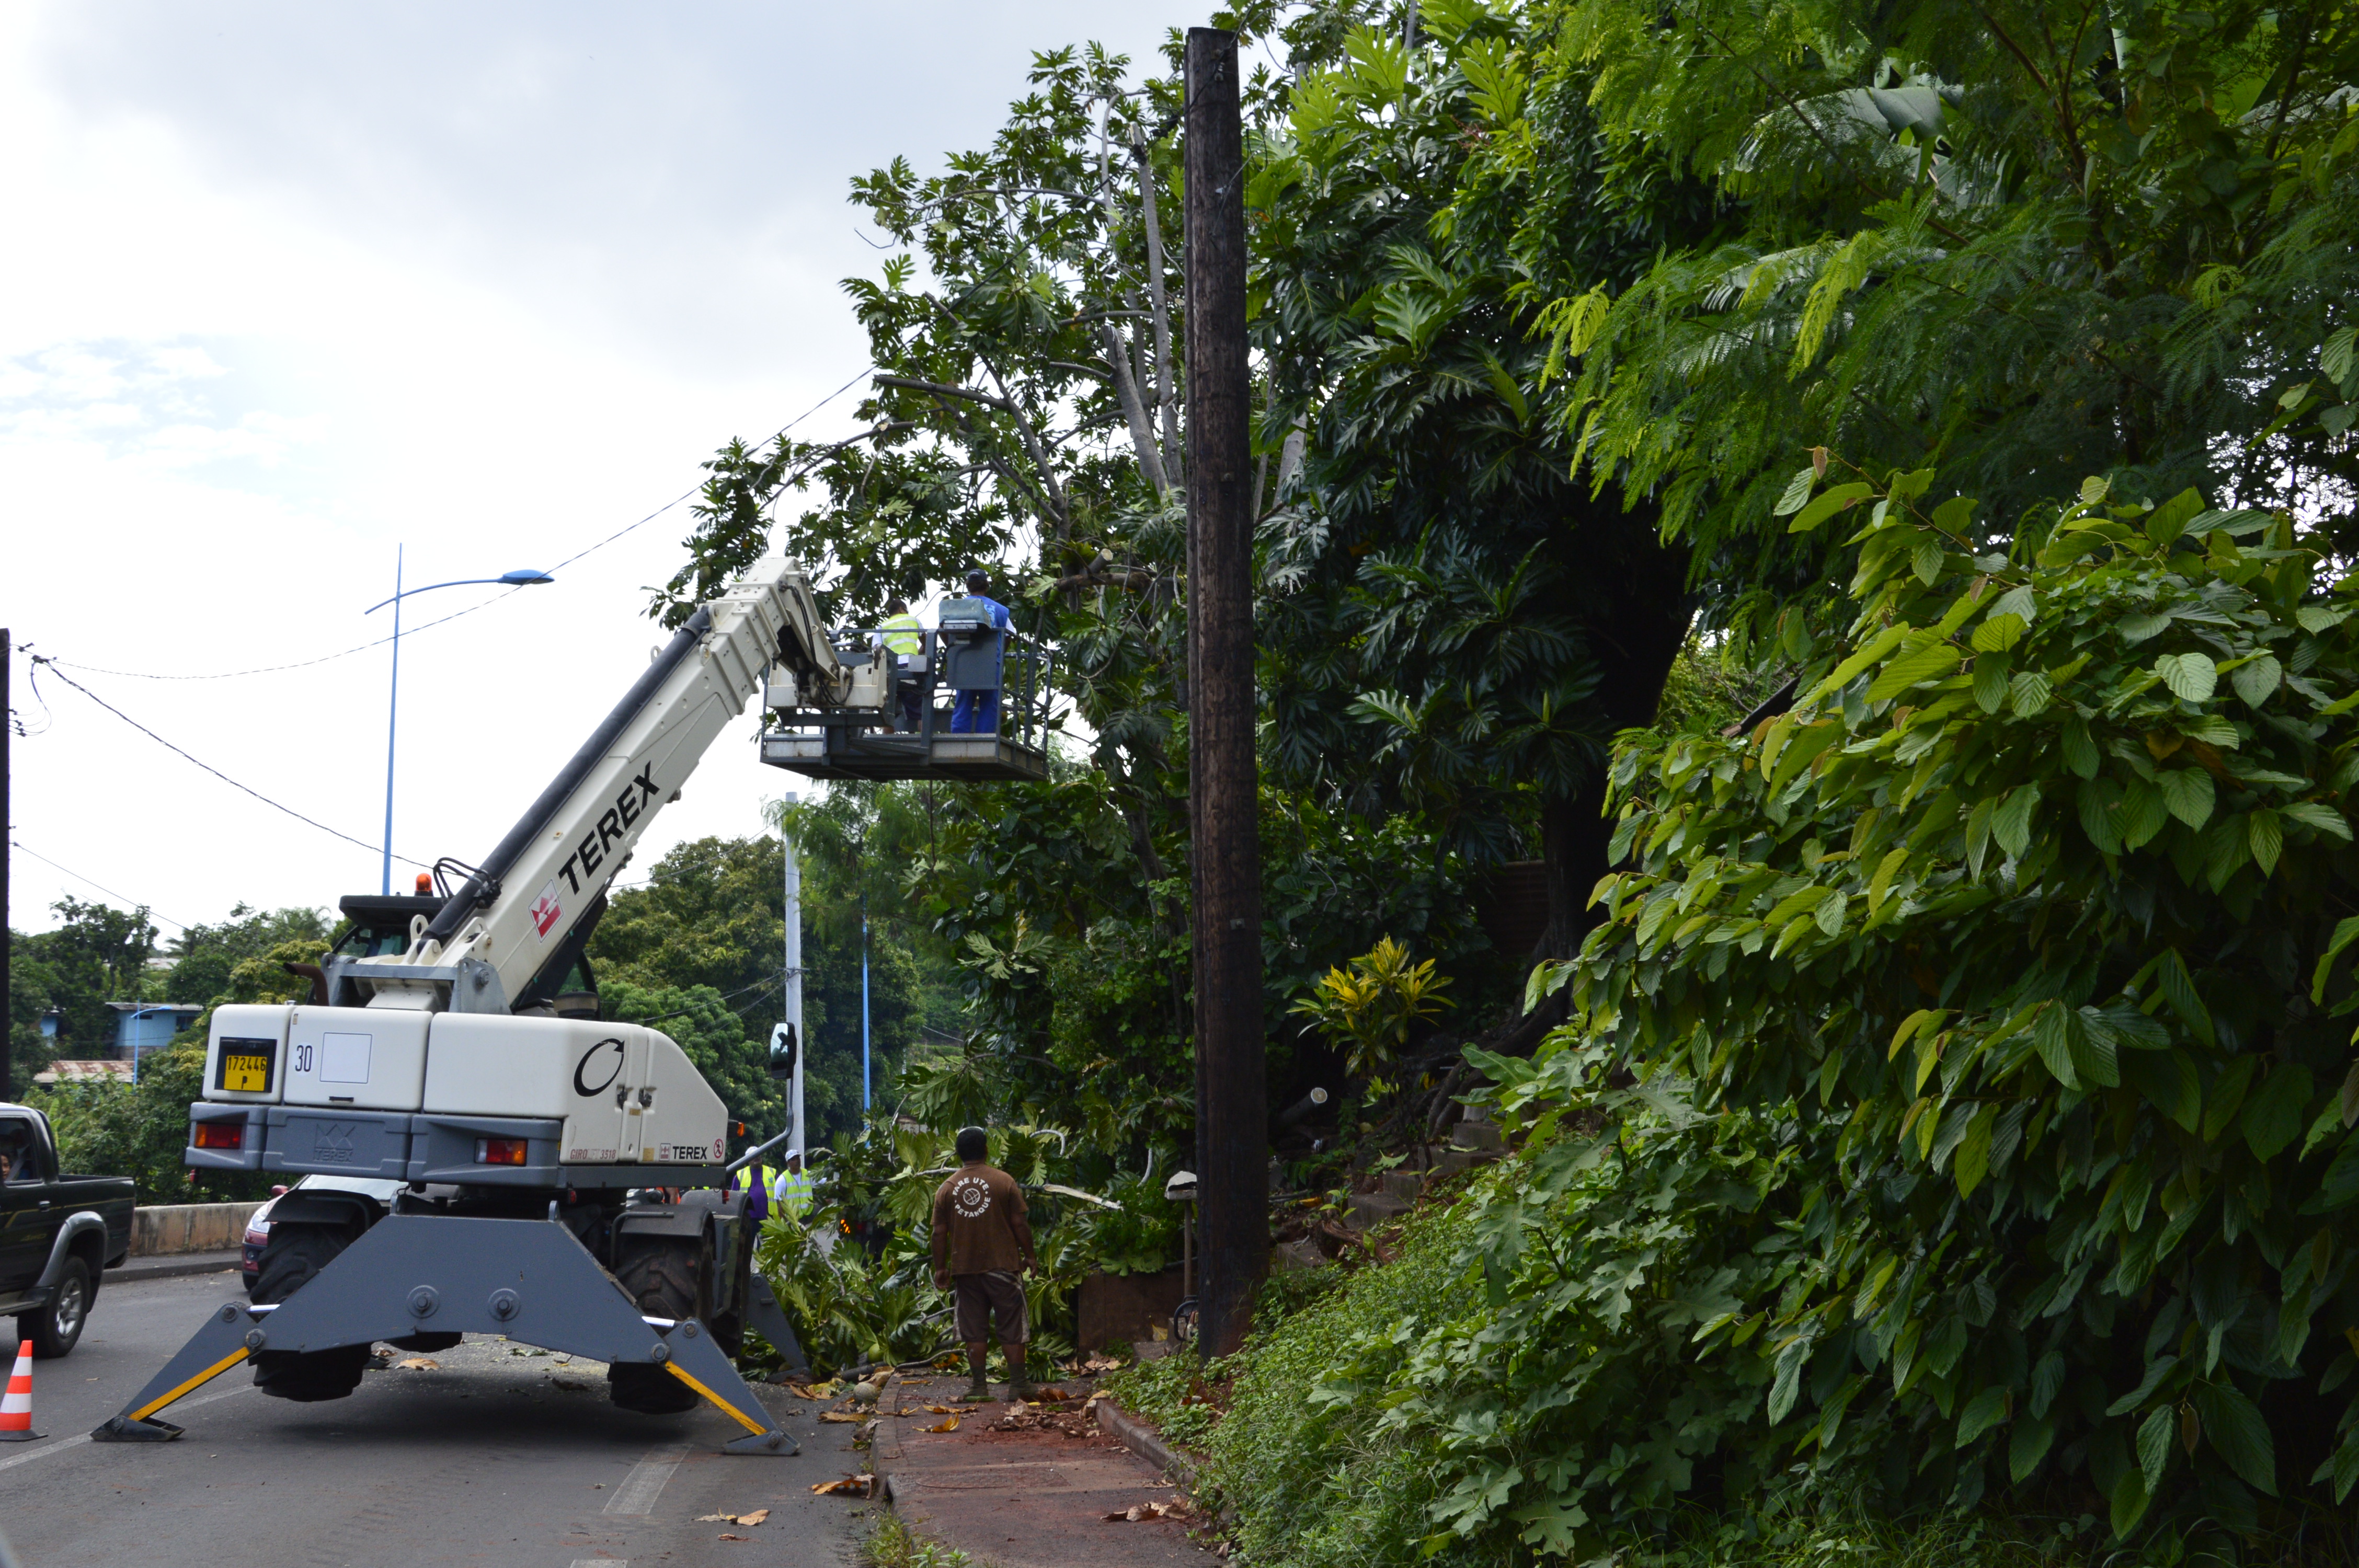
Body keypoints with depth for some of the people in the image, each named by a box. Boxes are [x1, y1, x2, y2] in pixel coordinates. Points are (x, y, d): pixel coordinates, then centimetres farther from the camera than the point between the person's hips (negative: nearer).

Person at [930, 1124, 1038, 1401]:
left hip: (965, 1268, 2)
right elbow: (1020, 1223, -4)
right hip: (1002, 1264, -2)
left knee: (974, 1330, 7)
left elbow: (939, 1233, 2)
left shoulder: (946, 1189, 2)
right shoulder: (1004, 1181, -5)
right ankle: (1018, 1385, 5)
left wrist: (941, 1268, 10)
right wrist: (1029, 1255, 7)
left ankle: (979, 1387, 8)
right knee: (1012, 1327, 5)